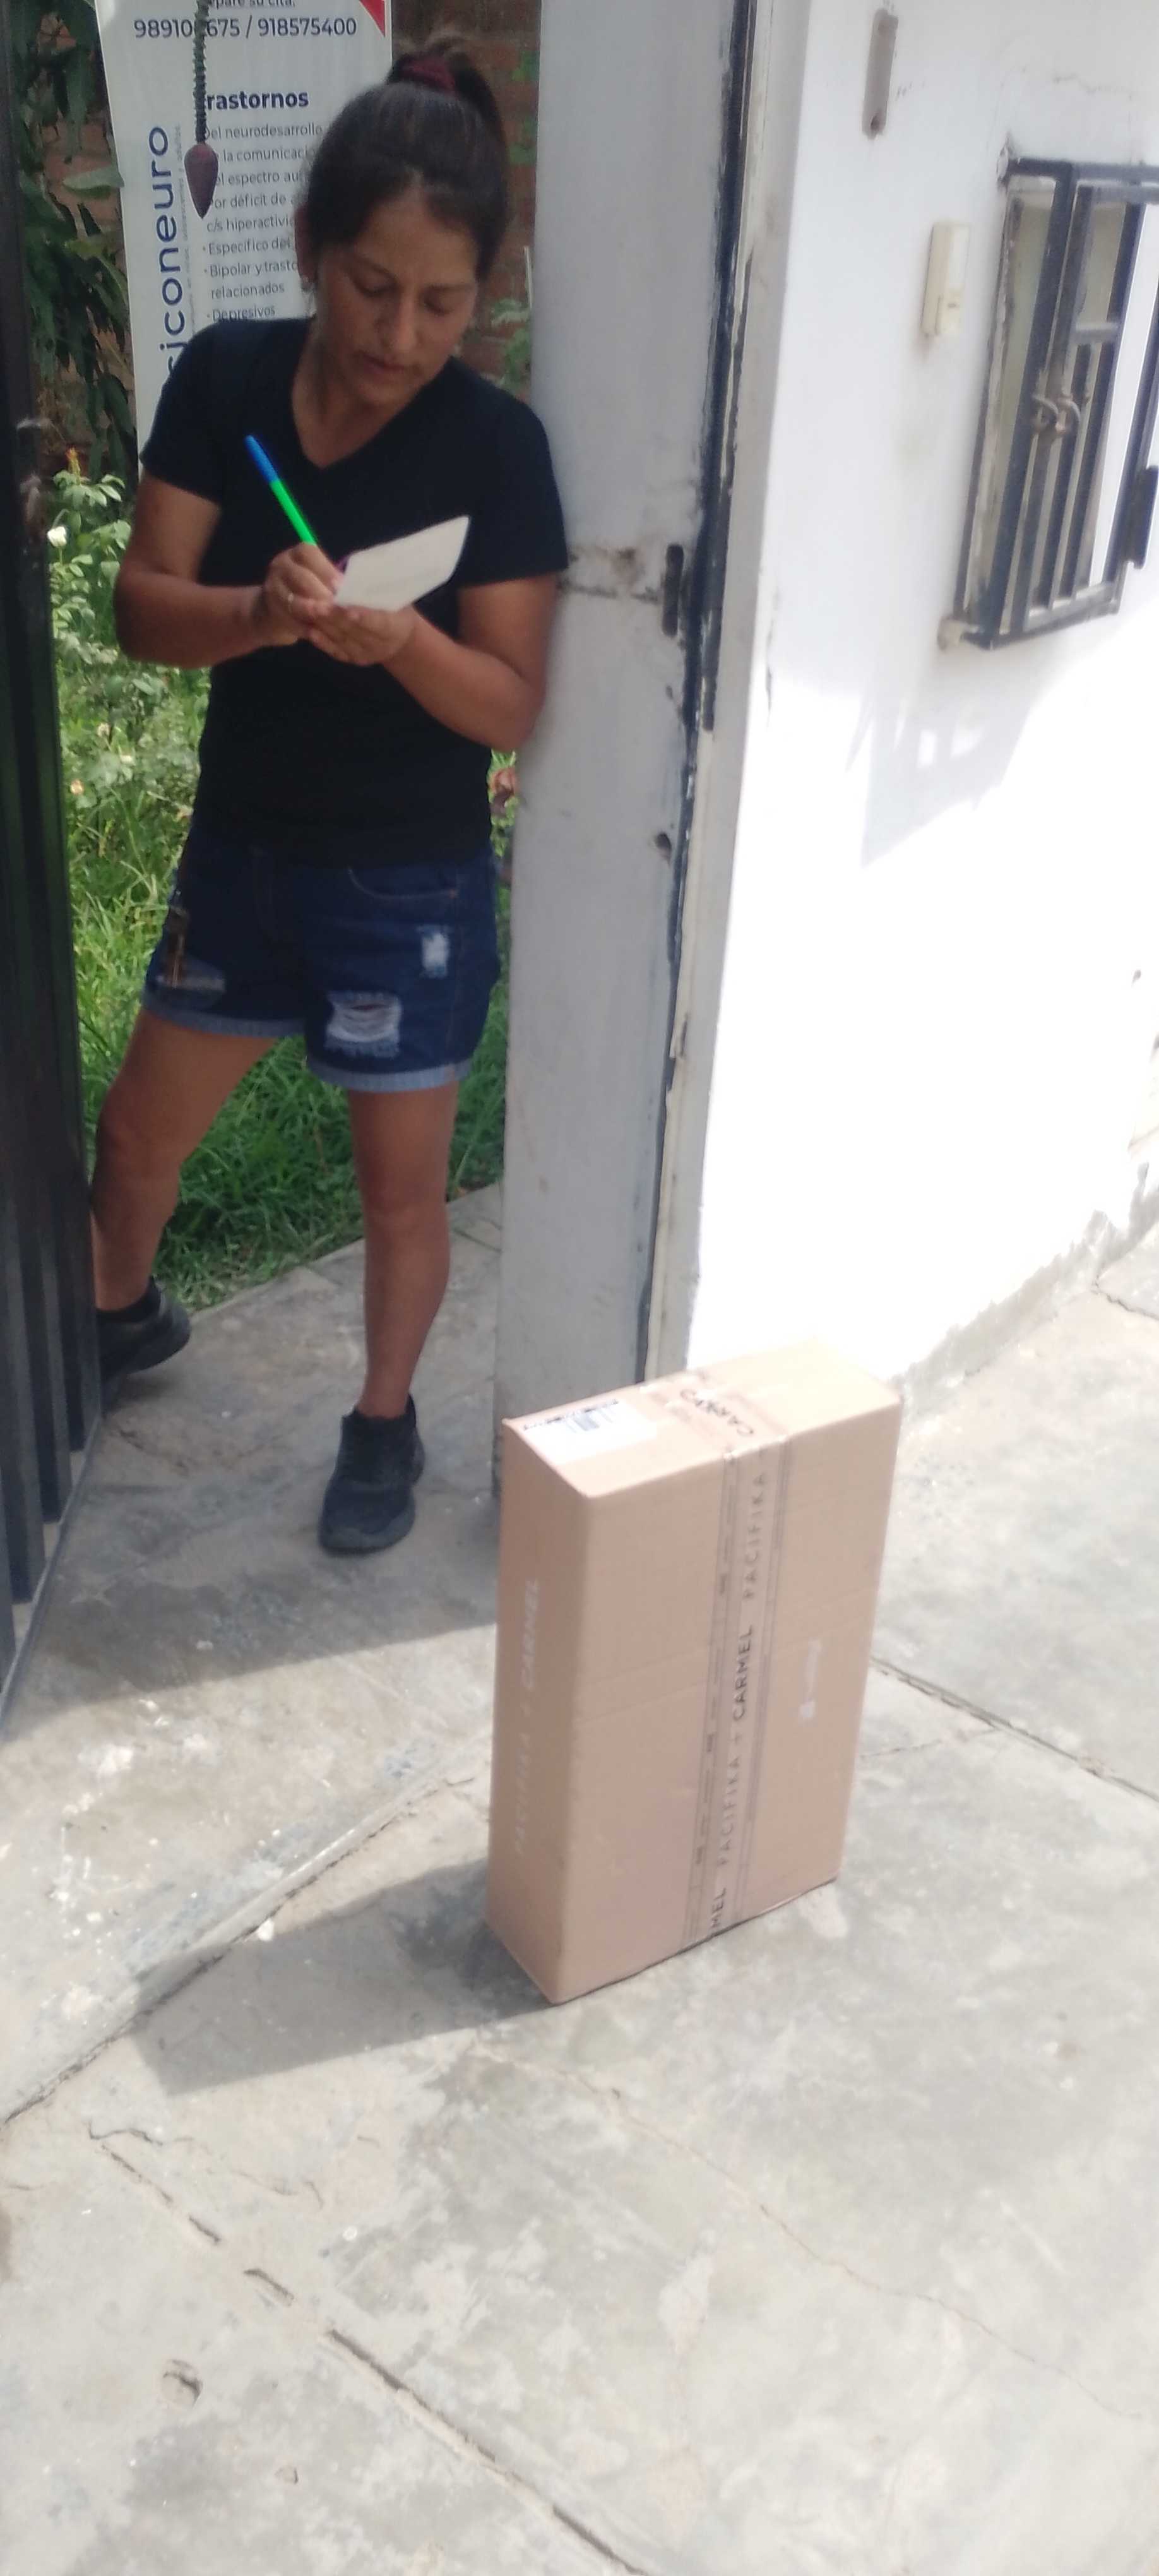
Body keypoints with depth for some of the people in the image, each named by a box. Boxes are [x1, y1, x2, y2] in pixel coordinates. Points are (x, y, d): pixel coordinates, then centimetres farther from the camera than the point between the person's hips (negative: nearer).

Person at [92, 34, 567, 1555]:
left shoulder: (495, 444, -14)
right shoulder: (222, 381, -5)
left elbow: (513, 703, -14)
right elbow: (143, 607, -9)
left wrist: (403, 642, -34)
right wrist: (260, 611, -29)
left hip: (412, 884, -4)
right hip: (239, 853, 4)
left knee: (401, 1181, 11)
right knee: (137, 1135, 19)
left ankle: (386, 1421, 35)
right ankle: (127, 1317, 51)